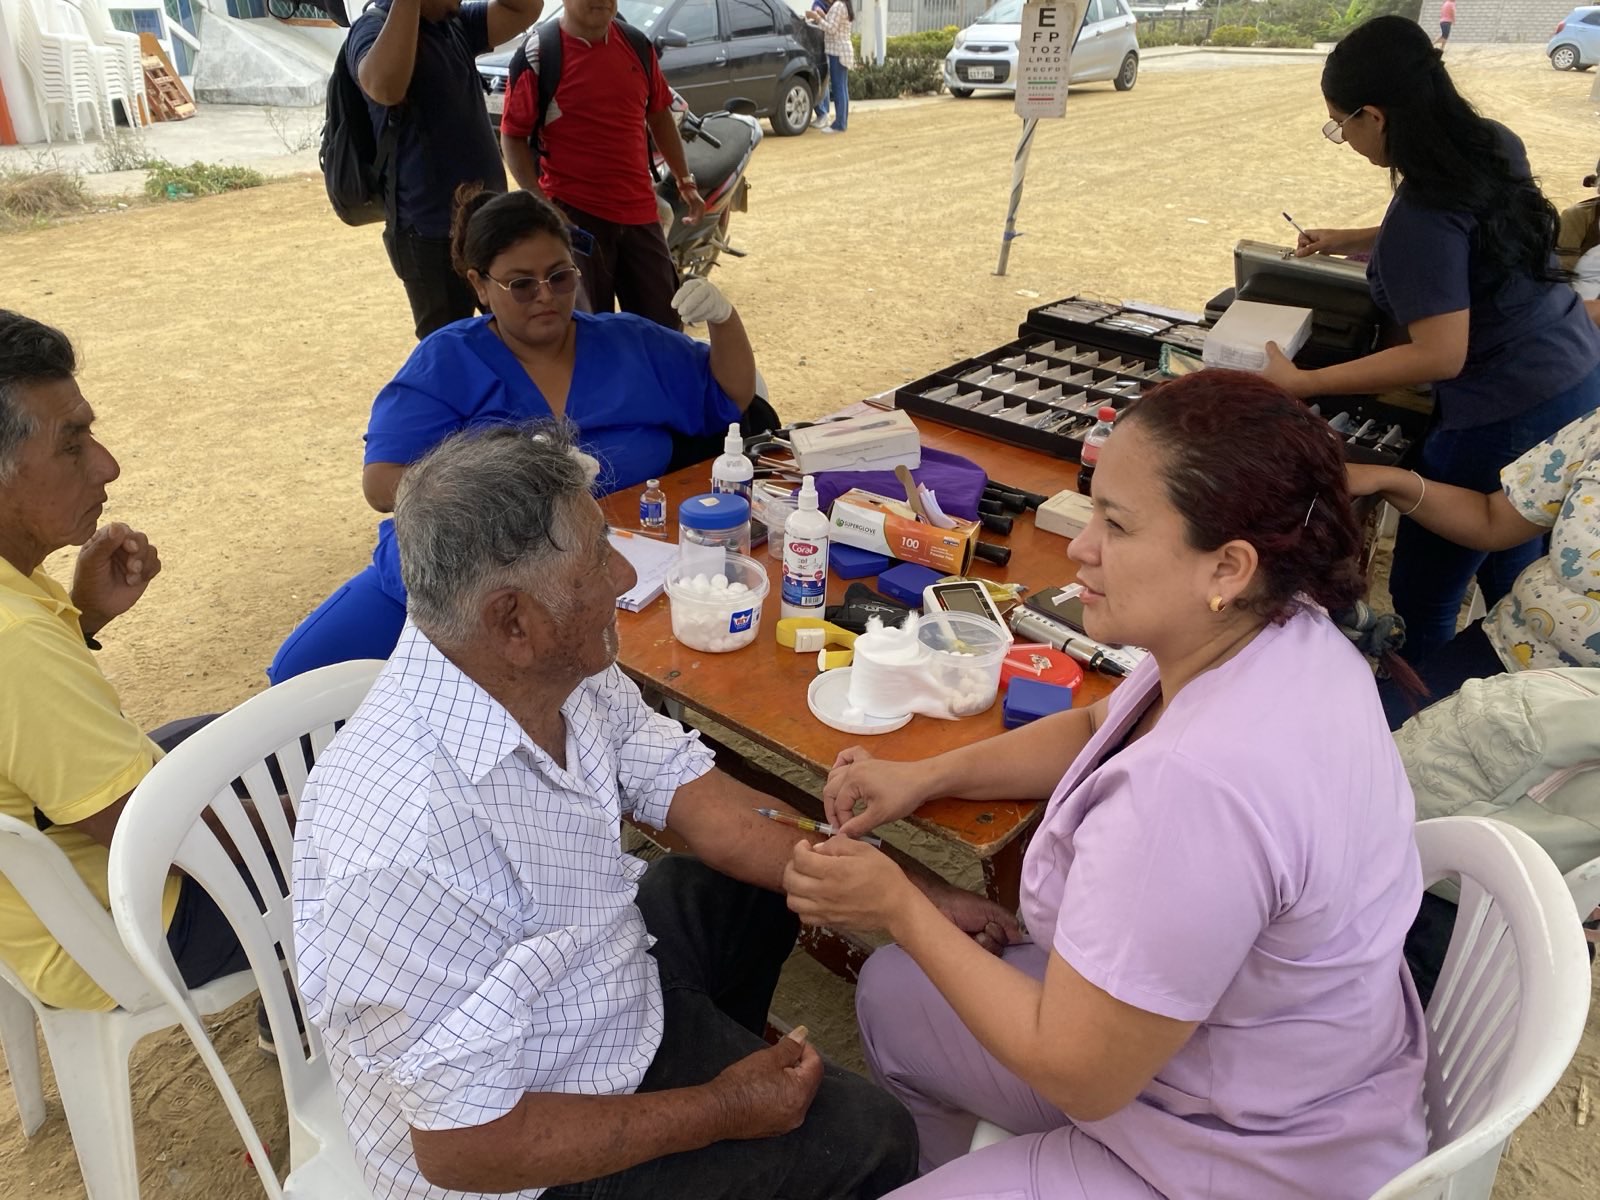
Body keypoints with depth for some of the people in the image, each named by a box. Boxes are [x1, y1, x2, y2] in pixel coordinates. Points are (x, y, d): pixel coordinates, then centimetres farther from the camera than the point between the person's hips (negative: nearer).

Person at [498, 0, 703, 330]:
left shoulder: (638, 45, 8)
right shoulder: (537, 54, -8)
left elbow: (659, 115, 19)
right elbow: (513, 136, -6)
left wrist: (685, 180, 14)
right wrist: (540, 203, -15)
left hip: (640, 210, 5)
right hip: (573, 213, -5)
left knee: (662, 326, 12)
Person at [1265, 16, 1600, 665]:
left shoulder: (1422, 211, -26)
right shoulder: (1495, 142, 1)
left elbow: (1440, 355, -27)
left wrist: (1301, 384, -24)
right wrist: (1351, 242, 22)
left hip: (1509, 416, -10)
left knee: (1422, 597, 5)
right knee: (1514, 580, 25)